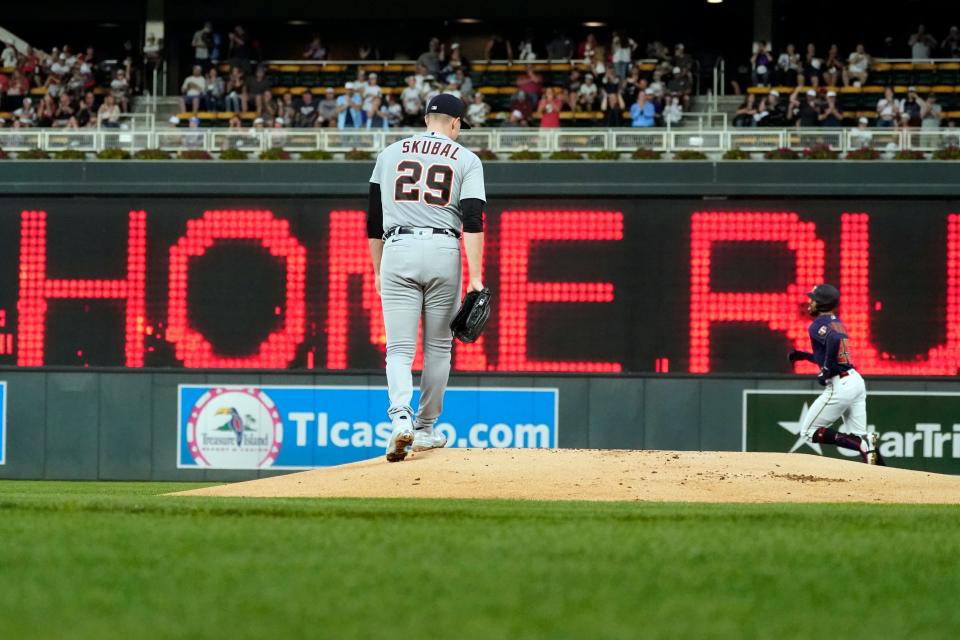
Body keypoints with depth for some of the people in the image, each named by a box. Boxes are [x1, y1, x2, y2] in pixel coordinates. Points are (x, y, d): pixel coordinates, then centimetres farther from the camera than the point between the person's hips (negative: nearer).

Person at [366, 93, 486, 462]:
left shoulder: (390, 154, 14)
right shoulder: (466, 159, 7)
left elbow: (373, 220, 15)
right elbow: (473, 220, -5)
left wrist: (377, 271, 23)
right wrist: (475, 277, -9)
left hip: (397, 252, 1)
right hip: (443, 252, -1)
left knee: (399, 348, -3)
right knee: (438, 346, 13)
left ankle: (401, 418, -27)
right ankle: (426, 429, 19)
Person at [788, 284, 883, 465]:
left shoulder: (818, 324, -8)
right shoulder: (837, 323, 19)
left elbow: (834, 340, -29)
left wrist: (826, 370, -20)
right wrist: (806, 356, 25)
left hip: (840, 386, -9)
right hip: (856, 381, 9)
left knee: (809, 431, 1)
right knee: (858, 437, 9)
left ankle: (863, 443, -15)